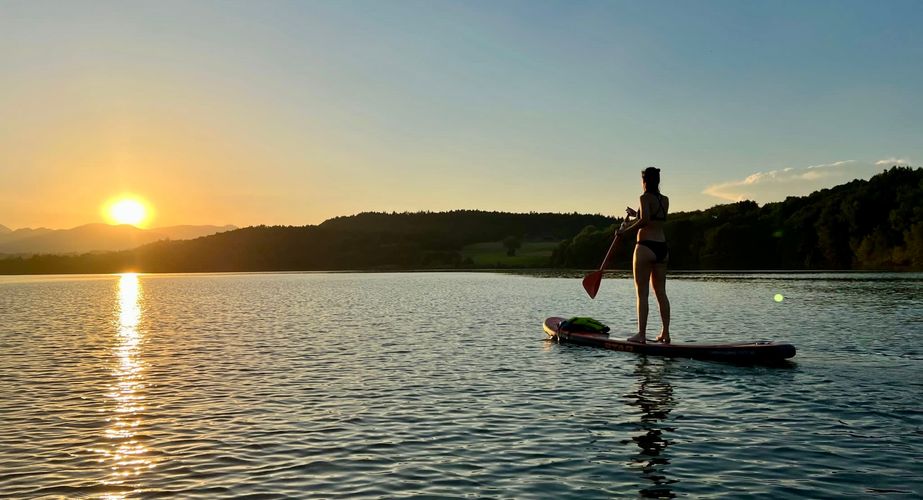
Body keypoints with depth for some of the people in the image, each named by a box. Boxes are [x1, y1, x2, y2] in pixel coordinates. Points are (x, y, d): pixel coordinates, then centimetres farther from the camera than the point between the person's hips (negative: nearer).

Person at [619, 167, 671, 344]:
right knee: (661, 293, 10)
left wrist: (626, 228, -10)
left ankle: (641, 334, -4)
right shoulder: (665, 200, 11)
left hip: (646, 248, -7)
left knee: (642, 293, -3)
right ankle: (665, 333, 10)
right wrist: (635, 214, 32)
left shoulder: (645, 198, -9)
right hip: (662, 249, 7)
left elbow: (645, 221, -22)